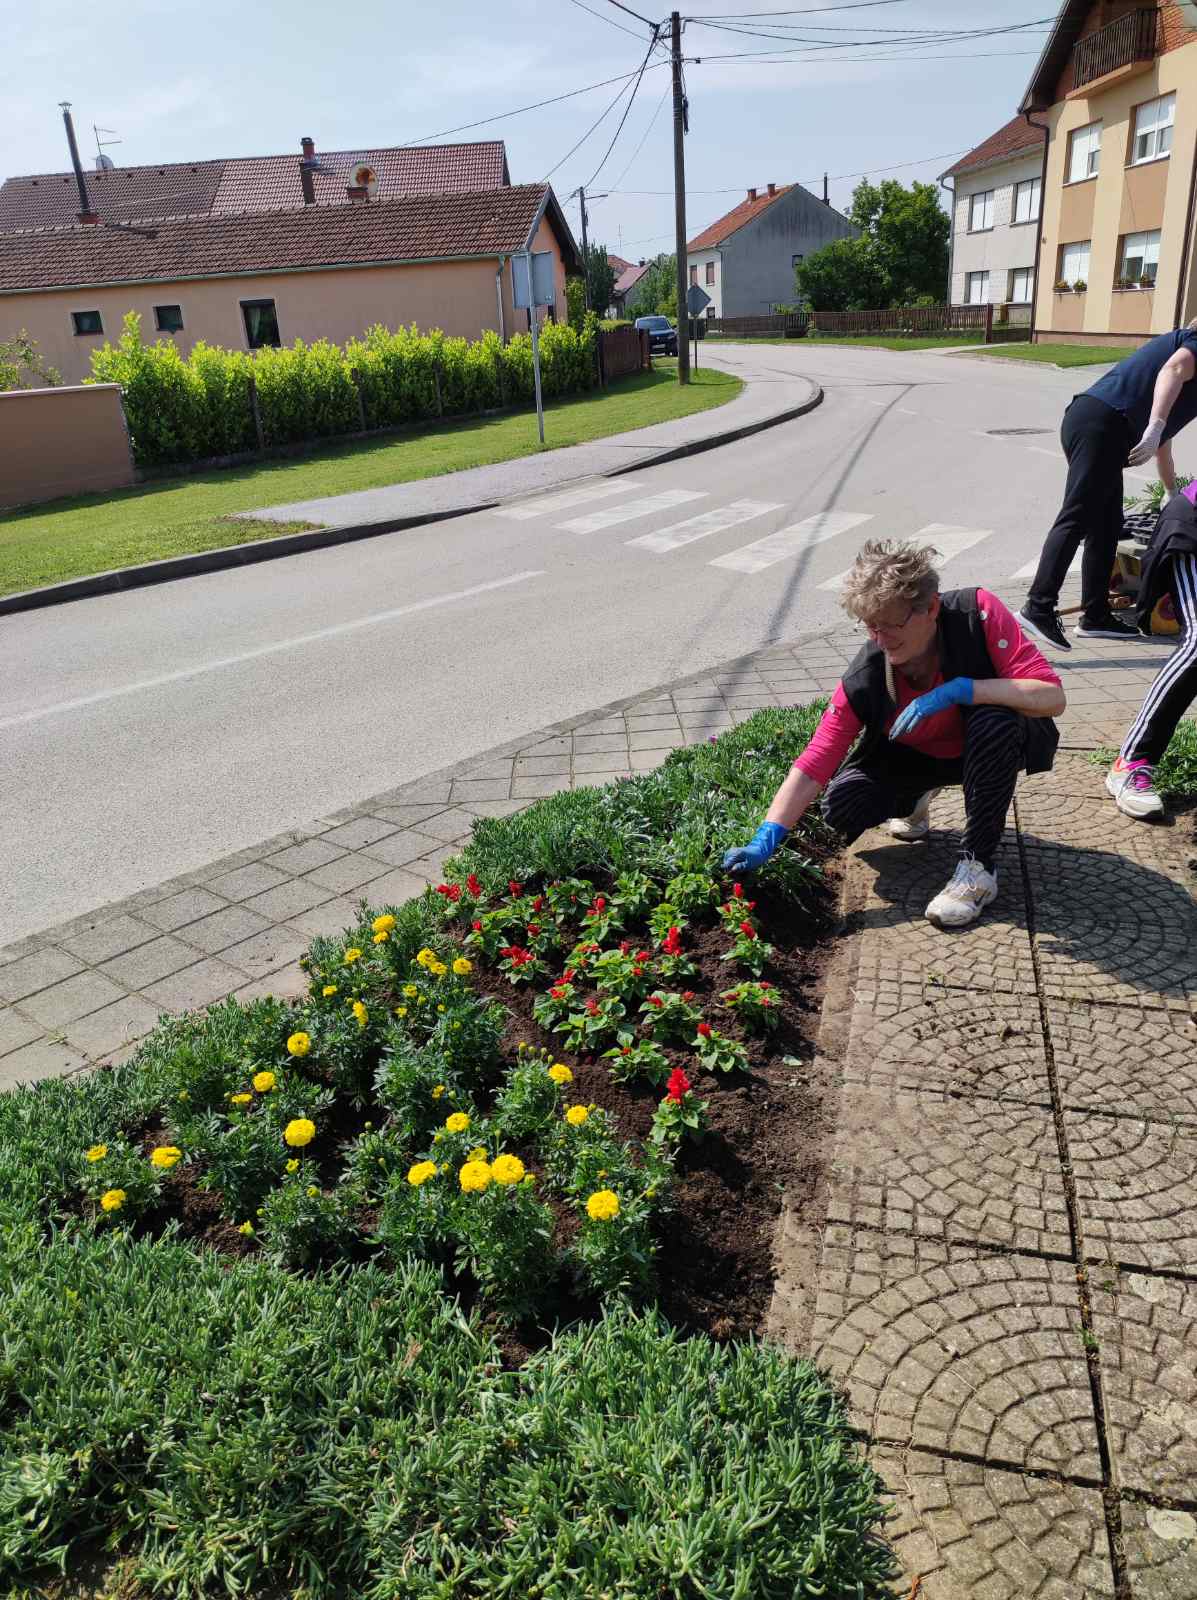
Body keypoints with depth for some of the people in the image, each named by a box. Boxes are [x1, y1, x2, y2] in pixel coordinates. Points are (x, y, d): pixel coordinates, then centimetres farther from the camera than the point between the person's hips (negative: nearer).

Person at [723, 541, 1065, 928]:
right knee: (843, 806, -21)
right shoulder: (863, 679, -25)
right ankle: (917, 798, 15)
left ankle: (979, 863, -20)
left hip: (991, 747, -2)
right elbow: (812, 765, -25)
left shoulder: (979, 613, -30)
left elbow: (1051, 697, -32)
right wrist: (764, 841, -35)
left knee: (994, 720, -37)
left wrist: (958, 690, -42)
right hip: (916, 757, 2)